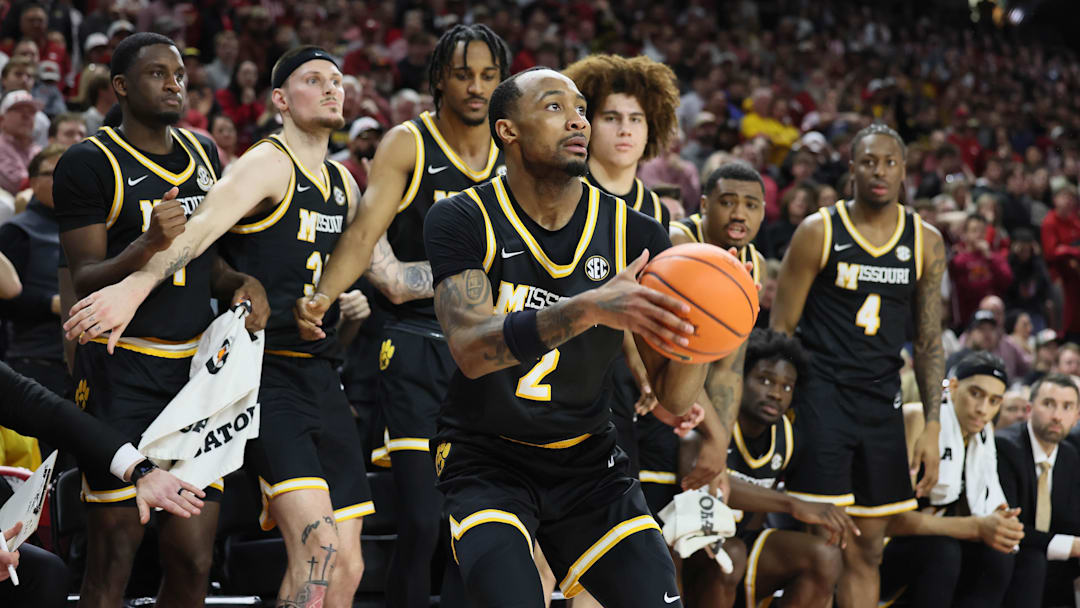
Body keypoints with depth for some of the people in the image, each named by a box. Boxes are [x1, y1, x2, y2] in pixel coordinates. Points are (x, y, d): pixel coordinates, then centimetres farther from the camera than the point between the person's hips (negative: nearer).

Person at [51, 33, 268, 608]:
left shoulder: (203, 153, 15)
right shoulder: (88, 163, -5)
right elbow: (85, 280, -10)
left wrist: (240, 282, 5)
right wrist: (149, 245, -26)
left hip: (196, 366, 6)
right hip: (120, 371, -6)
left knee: (193, 560, 4)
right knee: (114, 551, -6)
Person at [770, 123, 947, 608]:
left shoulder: (926, 243, 7)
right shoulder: (819, 231, -4)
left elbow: (929, 341, 10)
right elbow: (780, 327, -1)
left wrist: (932, 427, 2)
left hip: (881, 403, 4)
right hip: (821, 398, -4)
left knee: (868, 550, 7)